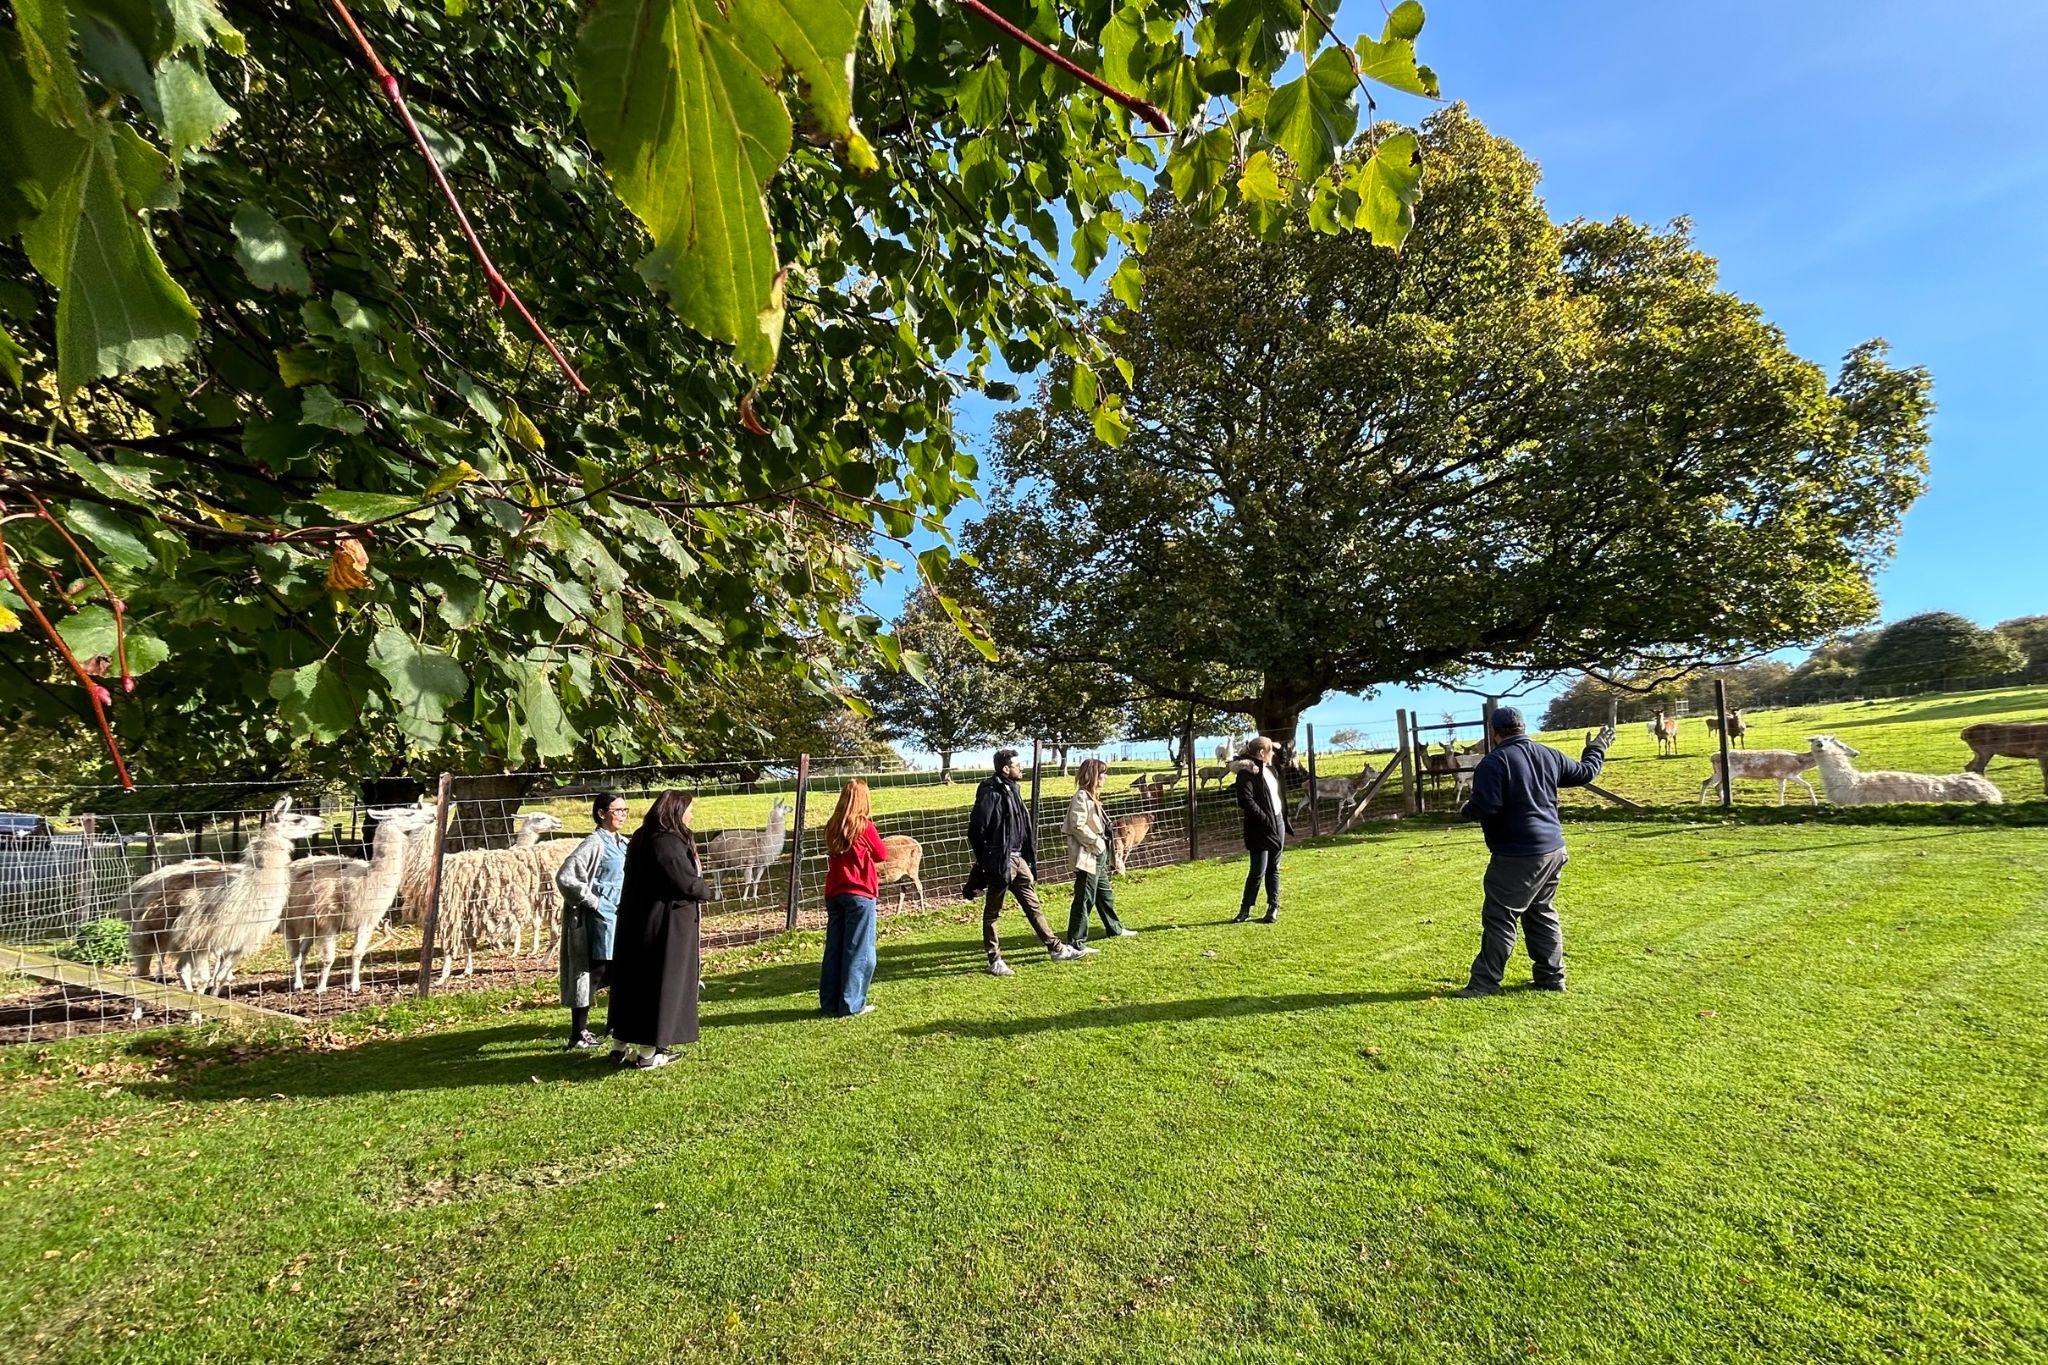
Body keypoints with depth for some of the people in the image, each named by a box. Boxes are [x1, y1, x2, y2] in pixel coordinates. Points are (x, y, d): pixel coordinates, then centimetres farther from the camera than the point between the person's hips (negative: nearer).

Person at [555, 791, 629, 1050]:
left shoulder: (624, 843, 10)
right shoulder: (595, 843, -13)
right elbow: (564, 877, -19)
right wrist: (593, 901, -16)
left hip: (622, 916, 8)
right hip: (602, 918, -8)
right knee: (592, 972, 0)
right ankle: (578, 1035, 12)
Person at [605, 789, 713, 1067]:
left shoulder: (643, 838, 8)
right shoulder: (668, 843, -21)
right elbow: (688, 882, -20)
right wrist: (706, 892, 1)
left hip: (637, 923, 9)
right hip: (665, 925, -9)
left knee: (634, 981, 16)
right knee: (661, 983, 3)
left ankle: (623, 1045, 26)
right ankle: (648, 1052, 12)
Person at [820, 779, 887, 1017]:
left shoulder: (832, 826, 4)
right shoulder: (864, 825, -11)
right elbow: (883, 855, -1)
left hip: (834, 892, 6)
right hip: (859, 893, -6)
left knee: (834, 947, 13)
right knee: (859, 950, 3)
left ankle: (830, 1002, 20)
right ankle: (851, 1005, 6)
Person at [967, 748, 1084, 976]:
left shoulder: (1011, 789, 10)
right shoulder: (991, 793, -17)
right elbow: (976, 830, -18)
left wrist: (1028, 855, 14)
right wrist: (985, 861, -13)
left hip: (1018, 859, 9)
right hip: (1000, 861, -9)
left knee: (1033, 905, 16)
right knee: (992, 912, 6)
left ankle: (1055, 948, 26)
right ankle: (994, 960, 17)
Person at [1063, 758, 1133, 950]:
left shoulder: (1091, 796, 14)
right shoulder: (1081, 797, -16)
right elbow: (1077, 826, -24)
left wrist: (1101, 844, 10)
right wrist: (1096, 842, -18)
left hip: (1098, 857, 10)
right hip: (1087, 857, -10)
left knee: (1105, 894, 23)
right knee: (1084, 900, -6)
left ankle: (1114, 928, 39)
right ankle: (1075, 942, -1)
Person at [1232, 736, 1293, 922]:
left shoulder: (1271, 769, 13)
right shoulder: (1247, 772, -14)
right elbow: (1246, 800, -23)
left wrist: (1285, 819, 13)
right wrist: (1265, 819, -22)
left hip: (1278, 823, 8)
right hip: (1260, 828, -8)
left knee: (1274, 869, 12)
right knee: (1258, 871, -4)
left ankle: (1273, 908, 21)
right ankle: (1245, 909, 9)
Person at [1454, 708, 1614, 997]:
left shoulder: (1494, 762, -16)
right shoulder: (1548, 754, 7)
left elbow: (1484, 808, -24)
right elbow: (1584, 773, 24)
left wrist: (1467, 809, -2)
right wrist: (1597, 750, 43)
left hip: (1516, 855, -8)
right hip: (1552, 849, 8)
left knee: (1499, 918, -2)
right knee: (1542, 913, 19)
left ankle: (1485, 981, 4)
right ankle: (1551, 976, 25)